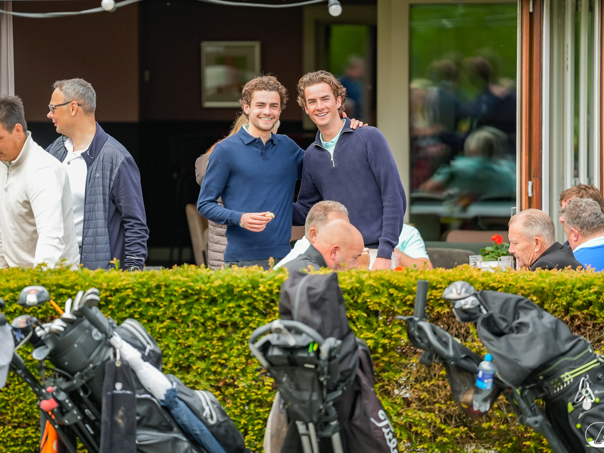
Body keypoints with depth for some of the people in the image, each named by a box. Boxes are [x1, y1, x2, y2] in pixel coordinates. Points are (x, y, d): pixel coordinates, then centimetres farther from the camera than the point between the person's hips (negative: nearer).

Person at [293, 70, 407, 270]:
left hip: (374, 253, -4)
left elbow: (394, 199, -6)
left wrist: (385, 254, -13)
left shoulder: (369, 138, -2)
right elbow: (306, 212, 22)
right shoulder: (311, 156, 13)